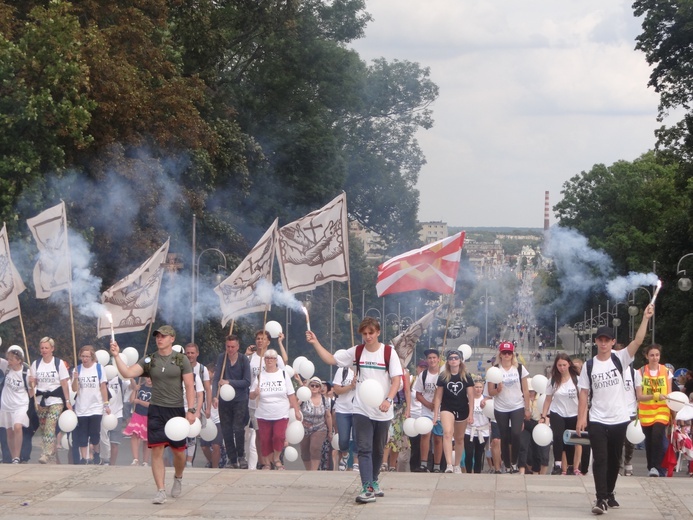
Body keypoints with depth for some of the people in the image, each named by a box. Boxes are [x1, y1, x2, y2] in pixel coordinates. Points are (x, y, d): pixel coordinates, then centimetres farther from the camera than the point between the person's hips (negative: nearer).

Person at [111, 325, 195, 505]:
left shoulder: (181, 360, -1)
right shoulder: (149, 360, 4)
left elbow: (189, 386, -3)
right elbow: (128, 372, -5)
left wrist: (191, 410, -10)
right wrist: (117, 356, -18)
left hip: (176, 410, -1)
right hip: (156, 410, 1)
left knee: (178, 450, 7)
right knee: (157, 451, -6)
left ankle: (178, 477, 37)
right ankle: (160, 491, -4)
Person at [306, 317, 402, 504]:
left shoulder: (389, 352, -5)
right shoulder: (357, 351, 2)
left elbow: (396, 380, -9)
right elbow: (331, 359, 9)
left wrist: (388, 400, -24)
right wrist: (315, 343, 0)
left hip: (383, 412, 0)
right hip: (362, 410, 0)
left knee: (378, 450, 15)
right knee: (364, 450, -10)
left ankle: (373, 482, 34)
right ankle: (367, 488, -16)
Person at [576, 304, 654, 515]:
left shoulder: (620, 359, -2)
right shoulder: (589, 366, 0)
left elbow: (638, 341, -15)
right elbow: (584, 393, 1)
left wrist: (646, 318, -23)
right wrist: (581, 417, -7)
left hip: (619, 419, 1)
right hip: (597, 420, -1)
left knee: (614, 459, 12)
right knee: (600, 459, -9)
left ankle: (609, 494, 27)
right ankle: (601, 499, -11)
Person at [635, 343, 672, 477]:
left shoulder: (666, 372, 2)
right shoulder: (640, 373, -2)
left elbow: (669, 395, 8)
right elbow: (640, 397, -8)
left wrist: (673, 411, 7)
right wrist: (655, 396, -23)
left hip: (662, 410, -1)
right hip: (646, 412, 1)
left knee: (657, 436, -21)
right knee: (649, 440, 8)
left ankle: (657, 467, -16)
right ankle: (651, 467, 23)